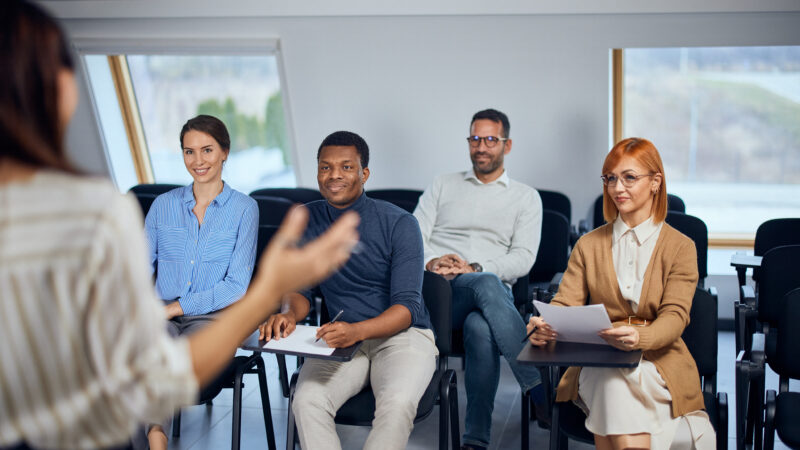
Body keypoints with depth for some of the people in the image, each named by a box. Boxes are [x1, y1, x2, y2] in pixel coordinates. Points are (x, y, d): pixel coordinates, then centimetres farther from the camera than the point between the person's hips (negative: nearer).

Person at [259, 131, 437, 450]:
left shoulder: (400, 224, -7)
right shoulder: (307, 221, 6)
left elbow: (407, 306, -12)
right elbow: (301, 289, 12)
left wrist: (358, 330, -31)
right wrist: (291, 314, -13)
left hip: (402, 333, -3)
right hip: (342, 339, 3)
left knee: (398, 403, -32)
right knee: (306, 400, -27)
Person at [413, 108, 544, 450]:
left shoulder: (525, 197, 19)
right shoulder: (443, 185, 24)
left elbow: (523, 258, 4)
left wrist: (474, 268, -14)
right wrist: (431, 262, -11)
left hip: (491, 289, 0)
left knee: (481, 328, -39)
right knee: (488, 284, -37)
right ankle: (543, 392, -36)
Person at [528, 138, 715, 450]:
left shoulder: (681, 247, 7)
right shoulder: (588, 245, 15)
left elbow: (675, 316, -6)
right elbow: (566, 302, 3)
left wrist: (640, 337, -30)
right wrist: (544, 325, -22)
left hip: (658, 362, -1)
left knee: (620, 384, -33)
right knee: (612, 382, -33)